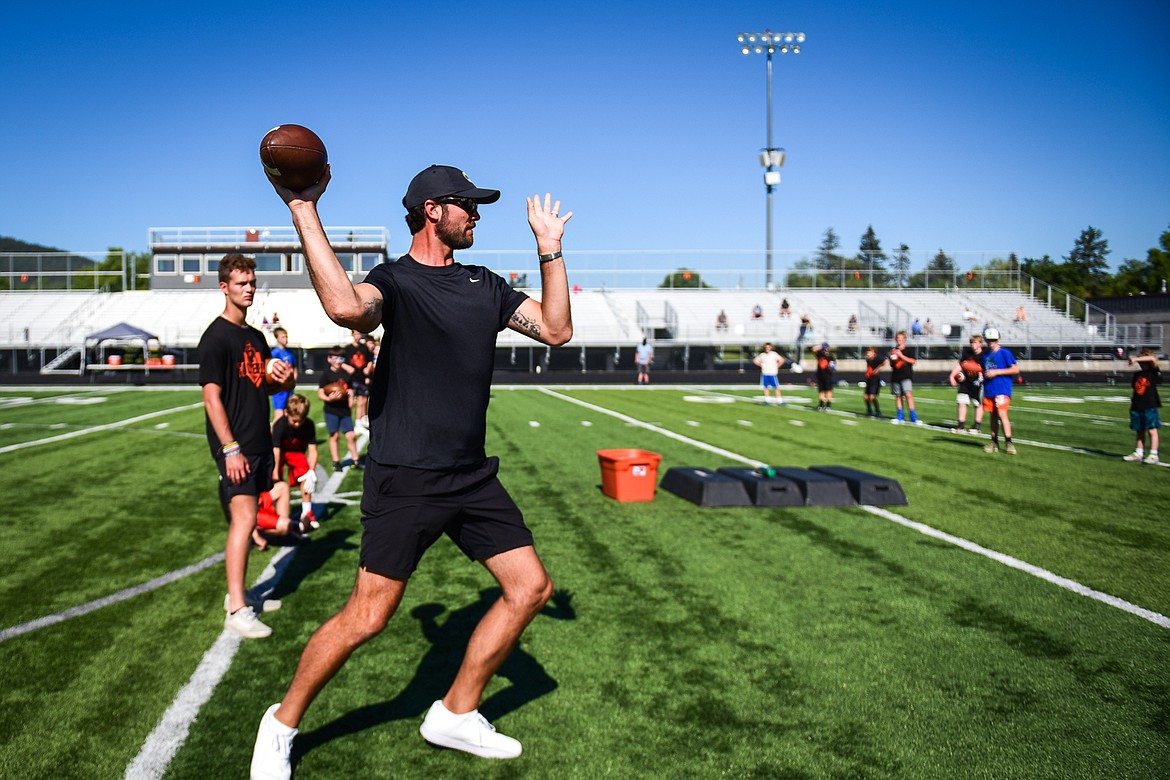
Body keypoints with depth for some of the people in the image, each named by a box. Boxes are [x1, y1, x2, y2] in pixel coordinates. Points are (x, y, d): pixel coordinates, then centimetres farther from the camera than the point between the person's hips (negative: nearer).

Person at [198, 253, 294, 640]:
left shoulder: (255, 336, 16)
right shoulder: (216, 336, -9)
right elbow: (211, 397, -14)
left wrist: (284, 379, 2)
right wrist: (230, 449, -21)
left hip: (259, 442, 8)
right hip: (235, 445, -8)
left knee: (245, 520, 13)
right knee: (243, 520, -12)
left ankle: (237, 594, 23)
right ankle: (236, 611, -9)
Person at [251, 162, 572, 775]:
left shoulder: (484, 285, 15)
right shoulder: (393, 280, -7)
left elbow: (556, 330, 12)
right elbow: (346, 307, -31)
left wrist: (550, 249, 10)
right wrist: (304, 212, -26)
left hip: (472, 475, 7)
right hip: (404, 478, -7)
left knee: (531, 588, 7)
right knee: (368, 616, -7)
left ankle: (455, 714, 23)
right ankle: (283, 723, 19)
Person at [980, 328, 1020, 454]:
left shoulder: (1005, 352, -6)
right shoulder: (985, 353, 13)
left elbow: (1016, 369, -9)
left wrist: (996, 372, -14)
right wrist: (983, 374, 4)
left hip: (1002, 388, -6)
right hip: (989, 390, 6)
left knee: (1002, 413, -16)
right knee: (993, 415, 11)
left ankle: (1008, 442, -12)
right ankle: (994, 442, 17)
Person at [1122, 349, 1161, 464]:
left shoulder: (1153, 372, -4)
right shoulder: (1137, 374, 12)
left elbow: (1152, 359, -22)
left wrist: (1135, 359, -27)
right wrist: (1132, 402, 11)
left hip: (1150, 406, -6)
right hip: (1137, 406, 6)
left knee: (1152, 430, -3)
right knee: (1139, 431, 12)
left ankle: (1153, 455, 0)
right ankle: (1139, 453, 18)